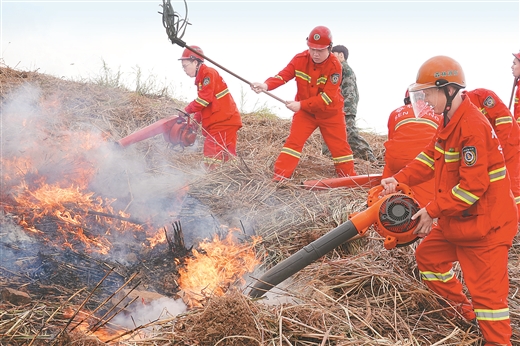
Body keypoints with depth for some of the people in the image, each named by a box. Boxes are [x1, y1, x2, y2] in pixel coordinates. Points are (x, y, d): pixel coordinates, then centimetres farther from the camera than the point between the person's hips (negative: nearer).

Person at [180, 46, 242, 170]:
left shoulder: (208, 74, -11)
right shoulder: (201, 77, 20)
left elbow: (204, 99, -19)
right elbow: (204, 105, 22)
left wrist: (187, 110, -7)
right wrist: (196, 120, 10)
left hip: (223, 121, -10)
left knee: (212, 156, -13)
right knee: (227, 156, 10)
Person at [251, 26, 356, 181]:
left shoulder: (334, 65, -23)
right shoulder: (300, 59, -12)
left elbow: (327, 97, -27)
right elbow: (284, 75, -20)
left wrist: (300, 104, -31)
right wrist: (266, 85, -40)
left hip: (330, 113, -2)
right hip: (305, 111, 2)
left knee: (340, 146, 5)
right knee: (293, 140, -8)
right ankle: (279, 177, -7)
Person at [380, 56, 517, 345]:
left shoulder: (472, 127, -26)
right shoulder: (450, 121, 8)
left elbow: (473, 185, -28)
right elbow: (430, 158, 12)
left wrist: (434, 211, -23)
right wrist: (400, 180, -2)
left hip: (485, 224, -11)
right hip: (456, 219, 11)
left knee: (487, 289, -6)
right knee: (428, 256, 22)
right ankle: (463, 309, 35)